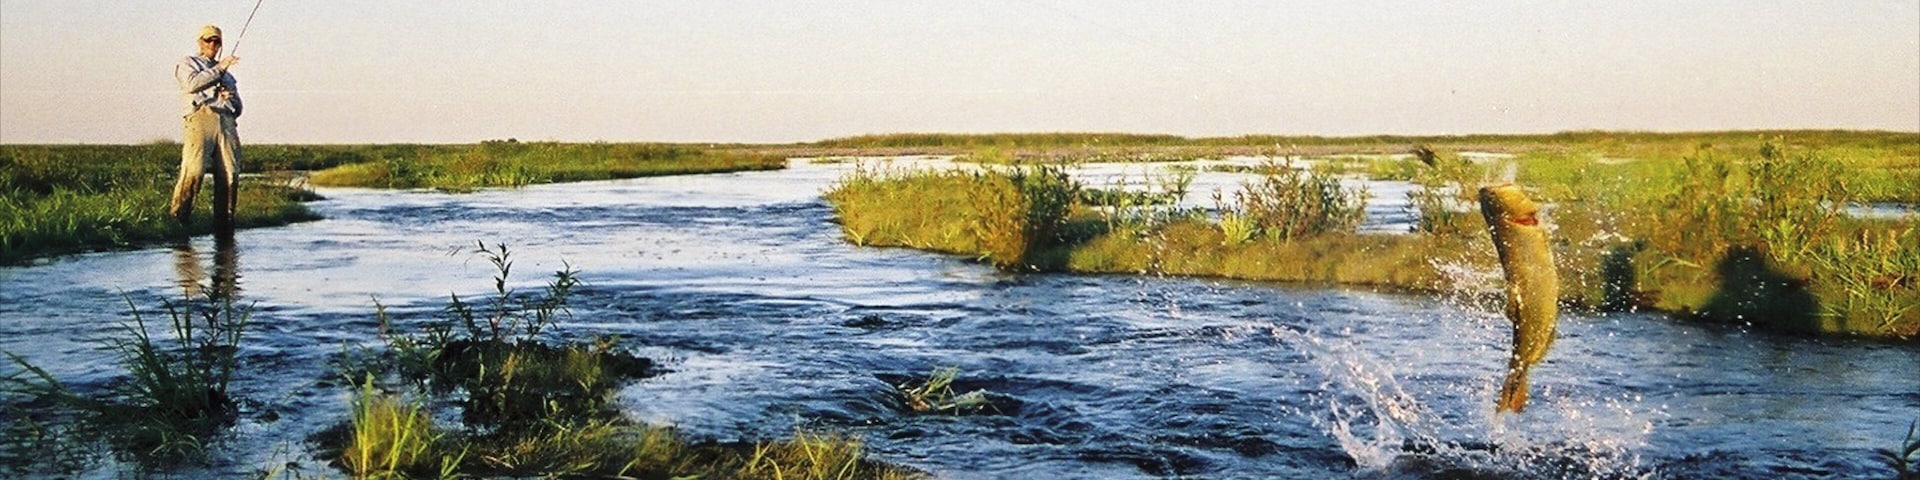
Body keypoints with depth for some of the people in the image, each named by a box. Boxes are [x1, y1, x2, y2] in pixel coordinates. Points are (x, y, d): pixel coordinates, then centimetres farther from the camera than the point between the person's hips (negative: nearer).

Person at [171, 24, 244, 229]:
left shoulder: (227, 75, 34)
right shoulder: (188, 63, 19)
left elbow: (237, 108, 30)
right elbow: (192, 84, -5)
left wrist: (232, 97, 8)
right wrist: (218, 69, -7)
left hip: (227, 122, 5)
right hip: (201, 118, -5)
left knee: (230, 173, -9)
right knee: (193, 171, -20)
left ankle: (224, 220, -6)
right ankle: (177, 216, -15)